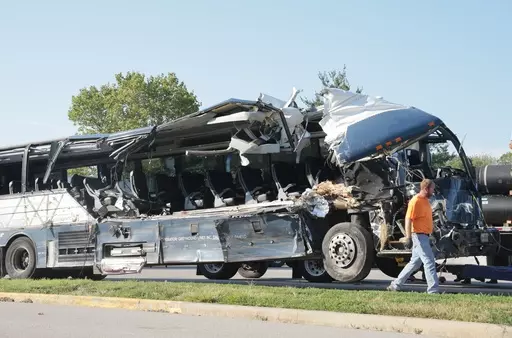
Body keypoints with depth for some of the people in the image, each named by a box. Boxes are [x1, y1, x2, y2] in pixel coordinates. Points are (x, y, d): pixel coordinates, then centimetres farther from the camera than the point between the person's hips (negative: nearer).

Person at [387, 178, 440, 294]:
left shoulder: (425, 200, 14)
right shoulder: (415, 201, -15)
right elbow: (408, 219, -20)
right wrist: (408, 237, -24)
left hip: (424, 236, 10)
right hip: (419, 235, -10)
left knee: (415, 263, 14)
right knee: (429, 262, -9)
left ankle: (395, 285, 21)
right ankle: (433, 290, -7)